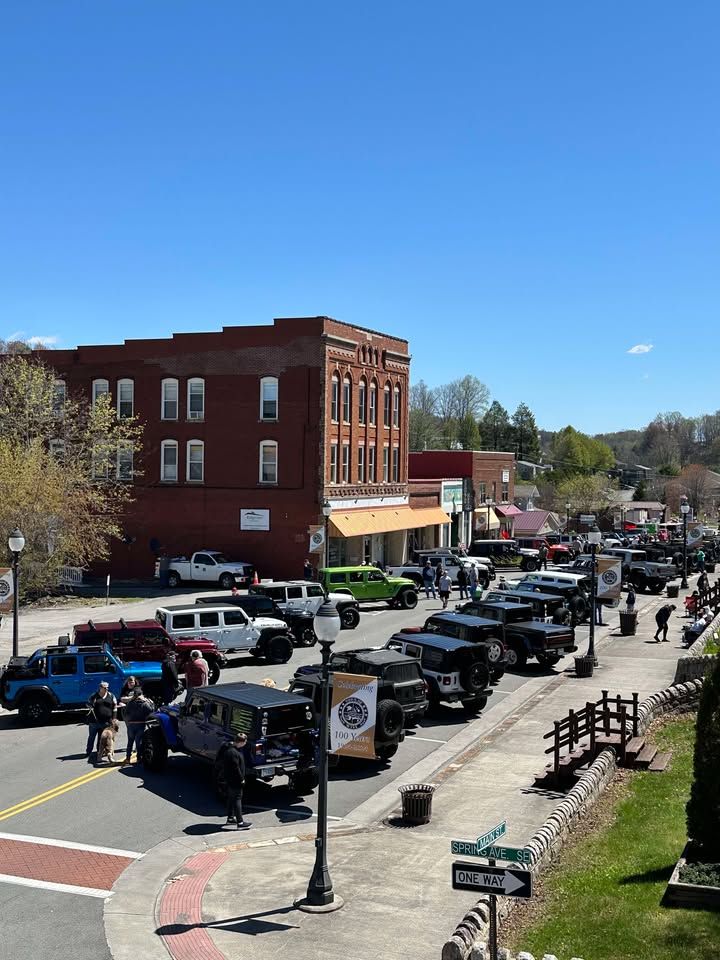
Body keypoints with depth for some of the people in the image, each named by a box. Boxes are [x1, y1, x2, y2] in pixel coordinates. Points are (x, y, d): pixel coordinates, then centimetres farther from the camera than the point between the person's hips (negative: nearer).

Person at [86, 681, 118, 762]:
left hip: (106, 722, 1)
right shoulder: (94, 696, 2)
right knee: (91, 737, 3)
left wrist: (114, 718, 3)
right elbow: (88, 704, 9)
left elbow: (115, 707, 8)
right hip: (94, 721, -1)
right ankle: (88, 752, 11)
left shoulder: (111, 696, 7)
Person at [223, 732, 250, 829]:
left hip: (229, 780, 10)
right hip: (235, 781, -10)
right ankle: (240, 823, -4)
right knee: (237, 799, -6)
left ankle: (230, 818, 31)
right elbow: (236, 768, -25)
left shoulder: (228, 749, 7)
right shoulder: (233, 753, -26)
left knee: (231, 799, 20)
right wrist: (241, 779, -14)